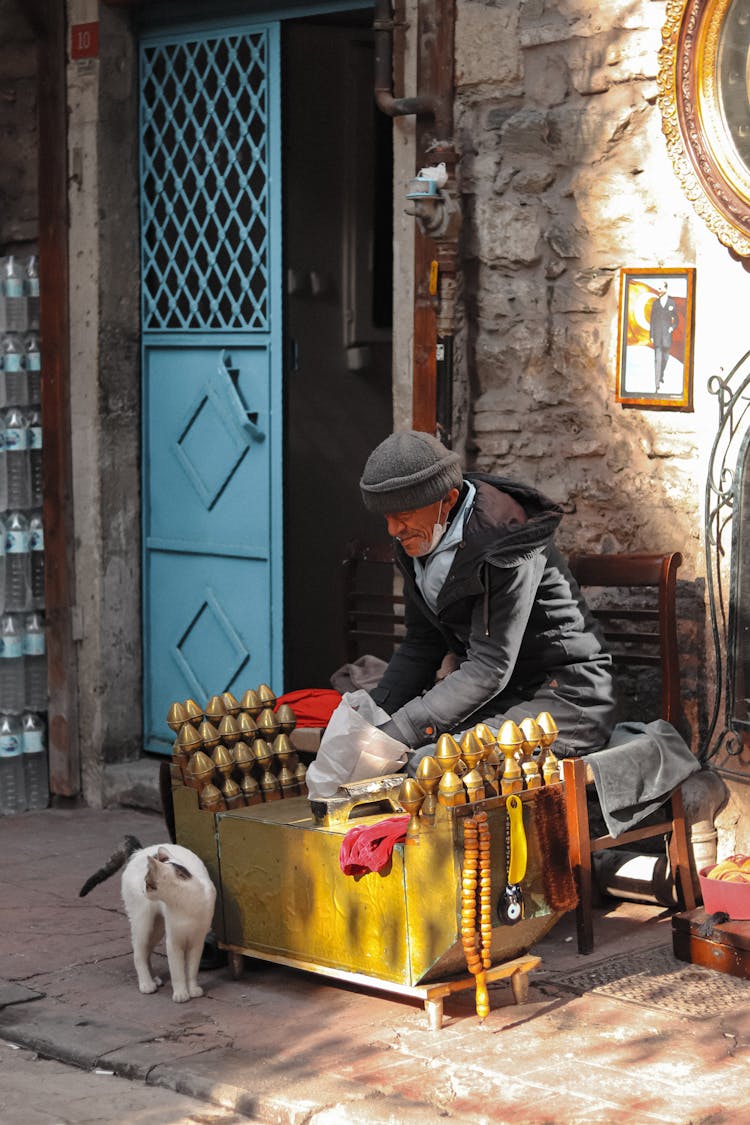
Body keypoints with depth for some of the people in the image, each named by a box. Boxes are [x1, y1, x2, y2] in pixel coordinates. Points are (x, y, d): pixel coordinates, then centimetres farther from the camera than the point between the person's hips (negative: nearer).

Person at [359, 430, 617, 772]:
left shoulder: (503, 544, -23)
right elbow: (421, 645, 9)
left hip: (565, 698, -8)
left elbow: (489, 668, -26)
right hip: (497, 694, 8)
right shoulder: (420, 539, 2)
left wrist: (400, 733, -30)